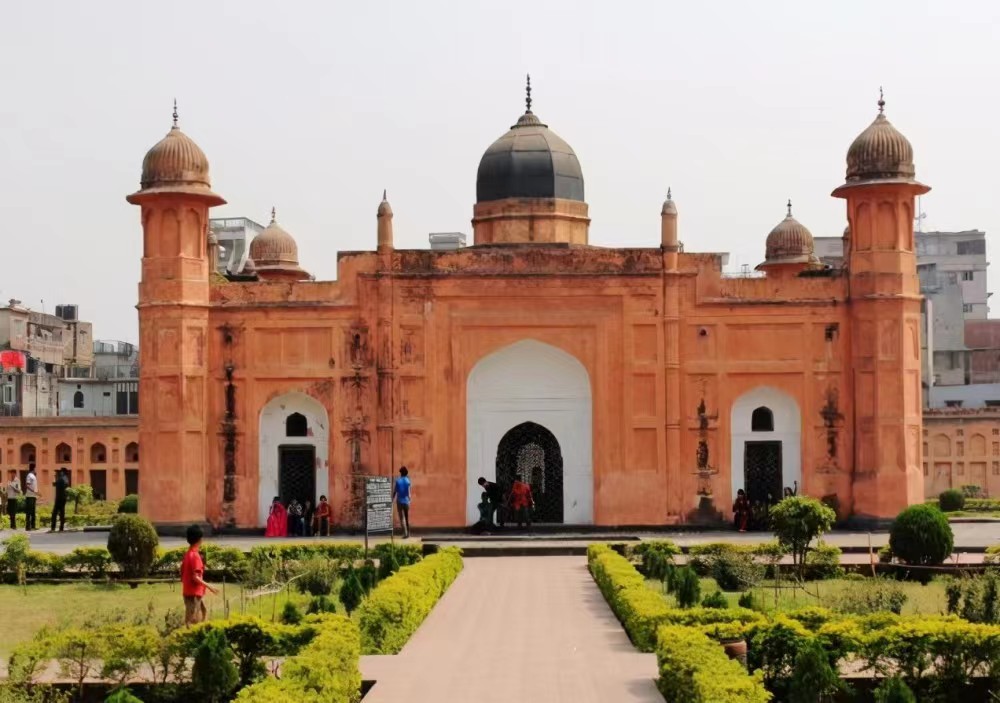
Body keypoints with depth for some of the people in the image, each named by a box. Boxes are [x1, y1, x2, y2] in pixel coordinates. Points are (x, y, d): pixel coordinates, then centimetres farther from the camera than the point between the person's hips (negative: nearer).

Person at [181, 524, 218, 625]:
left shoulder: (187, 554, 11)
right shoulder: (195, 555, -16)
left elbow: (182, 573, 15)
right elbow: (195, 577, -22)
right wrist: (209, 587, -17)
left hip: (188, 591, 9)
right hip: (194, 593, -9)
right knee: (192, 621, -6)